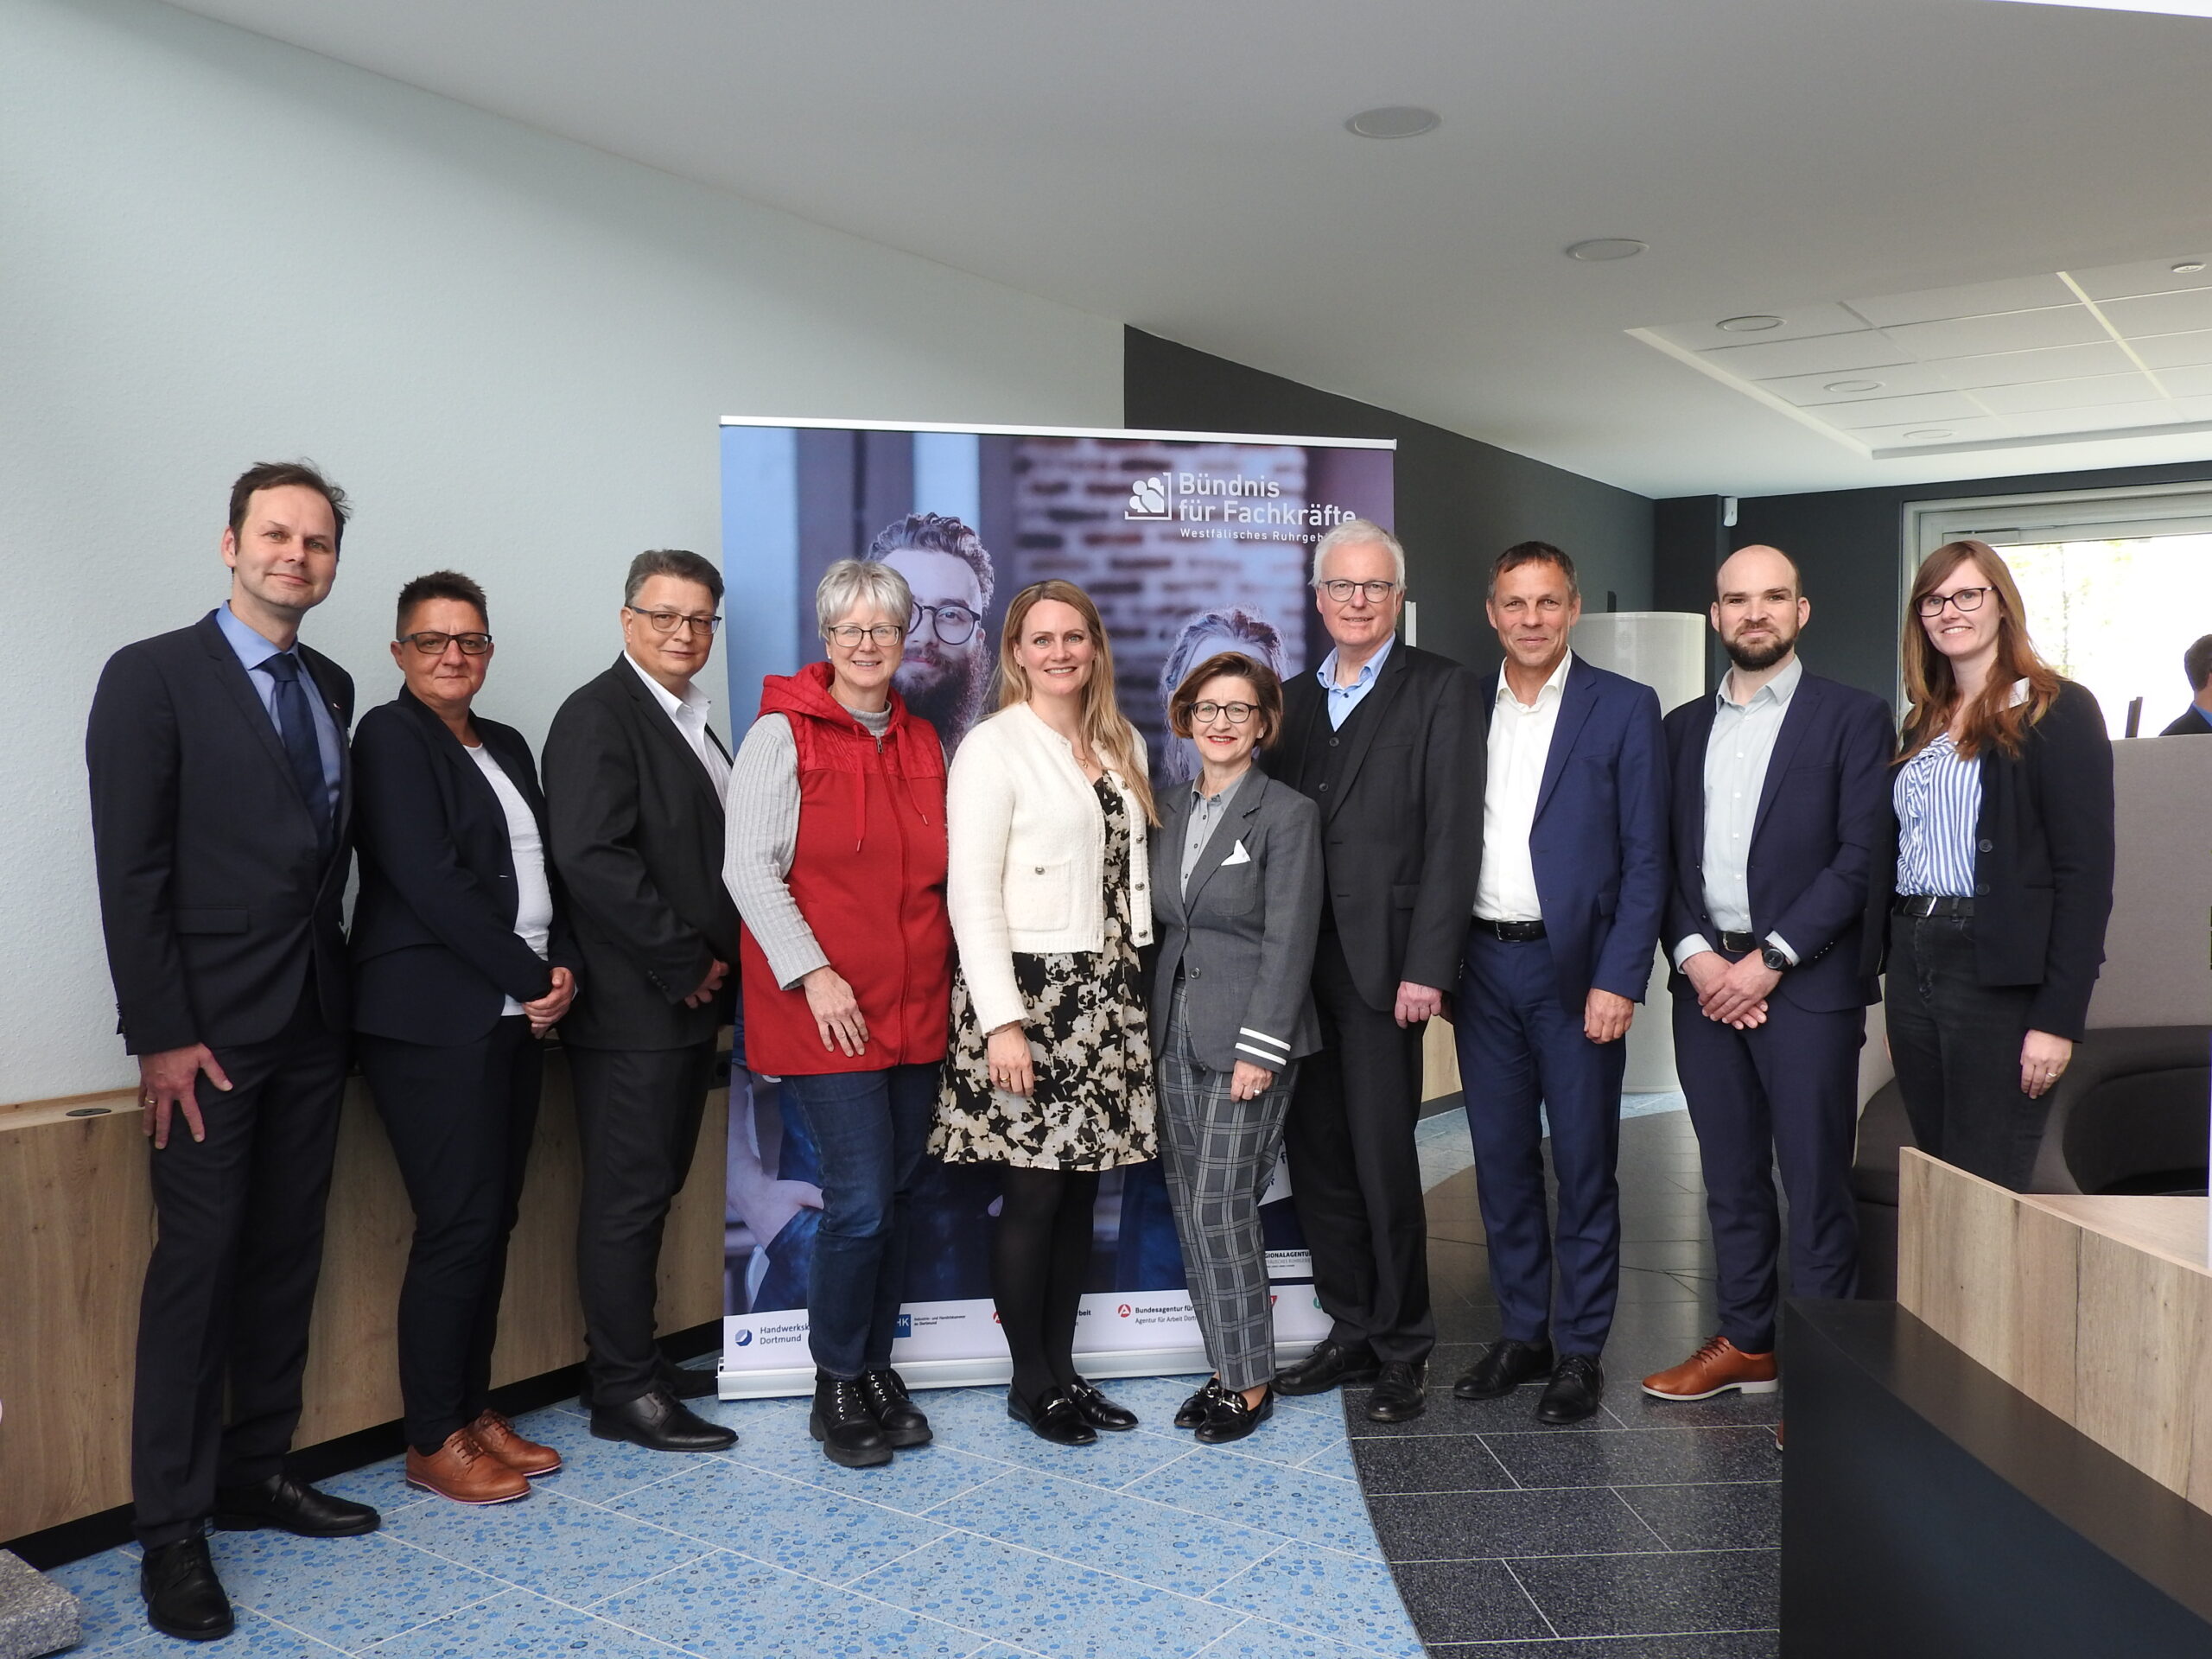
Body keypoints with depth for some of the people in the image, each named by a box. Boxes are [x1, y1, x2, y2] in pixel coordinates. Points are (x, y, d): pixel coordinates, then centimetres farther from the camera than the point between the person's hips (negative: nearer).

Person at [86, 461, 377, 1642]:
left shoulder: (332, 689, 11)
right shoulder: (153, 675, -7)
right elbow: (129, 869, -11)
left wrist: (341, 989, 6)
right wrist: (160, 1034, -15)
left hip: (315, 1023, 6)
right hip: (210, 1031, -6)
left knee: (286, 1257, 13)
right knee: (198, 1266, -1)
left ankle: (257, 1471, 27)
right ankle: (172, 1531, 12)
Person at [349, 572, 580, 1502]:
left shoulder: (506, 747, 18)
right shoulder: (390, 736, -4)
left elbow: (544, 869, 16)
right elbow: (430, 880, -14)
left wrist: (564, 967, -2)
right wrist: (532, 978, -12)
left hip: (515, 1015, 7)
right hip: (434, 1018, -7)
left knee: (494, 1221, 11)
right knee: (458, 1229, -4)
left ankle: (473, 1410, 23)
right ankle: (434, 1443, 9)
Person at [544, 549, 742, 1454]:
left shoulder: (689, 722, 17)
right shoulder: (598, 715, -11)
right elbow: (591, 857, -22)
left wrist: (713, 963, 8)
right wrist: (685, 964, -16)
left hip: (688, 999, 9)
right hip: (631, 1005, -9)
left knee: (655, 1184, 15)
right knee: (629, 1194, -1)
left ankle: (636, 1359, 27)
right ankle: (625, 1394, 10)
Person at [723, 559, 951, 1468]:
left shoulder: (921, 741, 13)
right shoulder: (783, 731, -4)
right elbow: (749, 866, -10)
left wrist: (945, 971, 10)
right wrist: (813, 972, -17)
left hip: (916, 1008, 6)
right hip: (824, 1010, -5)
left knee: (895, 1196, 11)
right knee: (860, 1200, -6)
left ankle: (874, 1367, 26)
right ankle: (836, 1386, 13)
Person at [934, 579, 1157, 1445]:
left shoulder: (1122, 745, 12)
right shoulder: (994, 747, -7)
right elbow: (971, 893, -12)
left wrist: (1136, 981, 9)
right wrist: (1001, 1021, -17)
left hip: (1105, 996, 6)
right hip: (1025, 992, -6)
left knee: (1081, 1188, 11)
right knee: (1034, 1194, -1)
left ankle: (1063, 1367, 24)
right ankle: (1029, 1382, 16)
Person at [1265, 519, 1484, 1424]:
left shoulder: (1440, 689, -1)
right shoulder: (1294, 698, 16)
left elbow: (1452, 834, -9)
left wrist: (1426, 967, -15)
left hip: (1380, 966, -5)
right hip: (1296, 966, 6)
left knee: (1384, 1163, 0)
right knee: (1316, 1161, 11)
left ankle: (1402, 1349, 16)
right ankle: (1352, 1332, 26)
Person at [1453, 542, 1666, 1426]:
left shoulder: (1625, 708, -2)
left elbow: (1645, 857, -5)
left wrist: (1618, 980, -12)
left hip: (1576, 967, -3)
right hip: (1482, 965, 4)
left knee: (1583, 1164, 5)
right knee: (1501, 1160, 11)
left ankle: (1580, 1351, 18)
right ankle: (1521, 1334, 26)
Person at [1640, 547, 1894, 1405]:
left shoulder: (1853, 716, 0)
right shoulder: (1684, 726, 14)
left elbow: (1862, 858, -8)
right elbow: (1664, 857, 10)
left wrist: (1769, 959, -13)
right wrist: (1695, 954, -5)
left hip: (1806, 983, -4)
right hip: (1705, 980, 5)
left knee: (1815, 1185, -1)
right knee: (1731, 1180, 13)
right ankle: (1746, 1343, 26)